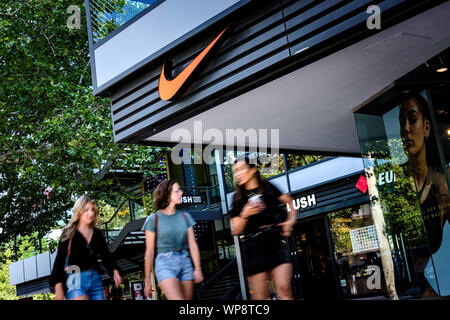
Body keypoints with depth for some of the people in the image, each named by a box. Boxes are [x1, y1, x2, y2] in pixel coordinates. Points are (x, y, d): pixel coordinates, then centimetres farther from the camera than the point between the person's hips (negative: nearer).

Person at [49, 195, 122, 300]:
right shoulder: (69, 233, 0)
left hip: (96, 280, 5)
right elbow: (59, 260, -2)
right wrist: (58, 287, -7)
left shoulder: (97, 234, 12)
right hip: (76, 280, -5)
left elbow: (106, 255, 14)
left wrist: (114, 270, -5)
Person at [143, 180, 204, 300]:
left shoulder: (185, 216, 10)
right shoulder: (154, 219, -1)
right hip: (165, 263, -4)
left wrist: (198, 268, -8)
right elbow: (149, 252, -1)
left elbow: (193, 245, 6)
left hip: (185, 262, 5)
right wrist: (148, 281, 0)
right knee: (177, 298, -21)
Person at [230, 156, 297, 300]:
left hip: (275, 243, 0)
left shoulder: (269, 188, 5)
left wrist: (291, 220, 6)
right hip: (254, 249, 0)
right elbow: (235, 231, 3)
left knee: (284, 289, -13)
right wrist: (244, 215, -14)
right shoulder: (238, 198, 4)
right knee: (260, 296, 0)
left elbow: (289, 200, 20)